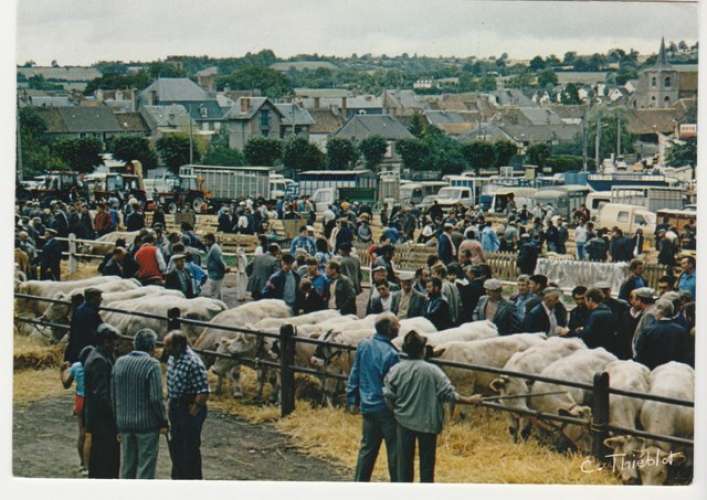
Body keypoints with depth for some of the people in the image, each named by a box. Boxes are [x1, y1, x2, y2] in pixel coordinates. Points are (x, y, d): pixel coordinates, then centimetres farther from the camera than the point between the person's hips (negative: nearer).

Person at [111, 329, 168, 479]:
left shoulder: (119, 362, 4)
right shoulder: (152, 365, -13)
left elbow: (113, 395, 8)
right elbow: (156, 398, -16)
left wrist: (117, 420, 16)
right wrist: (163, 422, -5)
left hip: (124, 422, 5)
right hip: (147, 423, -5)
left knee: (127, 466, 16)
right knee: (146, 467, 2)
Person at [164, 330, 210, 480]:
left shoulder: (193, 363, -25)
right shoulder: (172, 358, 2)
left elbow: (204, 392, -25)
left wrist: (193, 411, -18)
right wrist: (171, 403, 13)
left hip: (189, 410, -9)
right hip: (175, 407, 9)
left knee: (190, 449, 2)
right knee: (175, 445, 20)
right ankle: (178, 477, 36)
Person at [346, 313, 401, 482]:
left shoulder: (363, 345, 1)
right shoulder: (391, 354, -20)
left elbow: (354, 375, 8)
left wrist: (352, 400, 17)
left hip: (367, 407, 6)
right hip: (386, 409, -6)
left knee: (367, 448, 16)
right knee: (394, 451, 4)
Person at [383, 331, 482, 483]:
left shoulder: (396, 370, -9)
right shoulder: (433, 370, -15)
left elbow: (388, 396, -7)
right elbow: (448, 394, -14)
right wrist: (469, 400, -2)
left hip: (404, 421, 2)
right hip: (428, 423, -2)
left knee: (404, 460, 13)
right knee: (427, 462, 11)